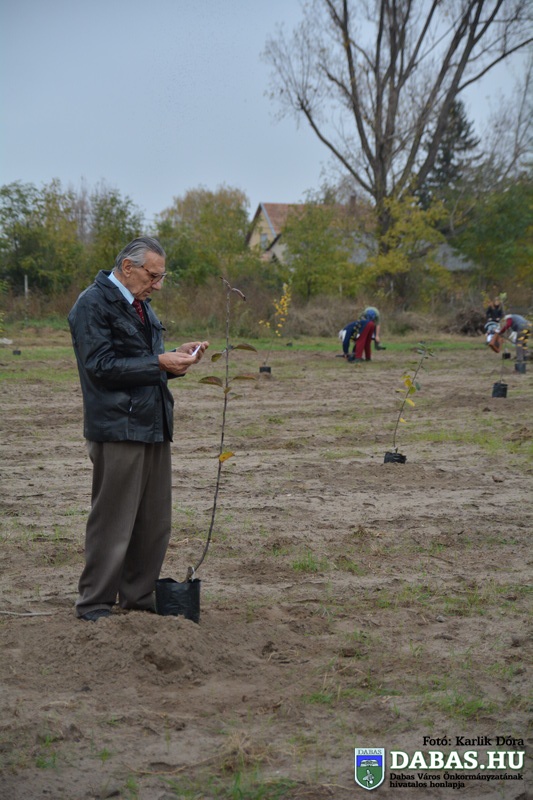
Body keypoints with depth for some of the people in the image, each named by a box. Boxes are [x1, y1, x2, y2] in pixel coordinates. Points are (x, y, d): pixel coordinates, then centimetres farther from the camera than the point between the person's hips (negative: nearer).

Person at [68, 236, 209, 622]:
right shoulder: (94, 304, -10)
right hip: (118, 428, -9)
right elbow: (100, 366, -17)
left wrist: (177, 357, 5)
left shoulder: (140, 305, 18)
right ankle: (95, 604, 8)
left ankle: (139, 595, 25)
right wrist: (159, 363, -19)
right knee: (113, 521, -3)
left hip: (154, 426, 9)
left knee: (155, 521, 13)